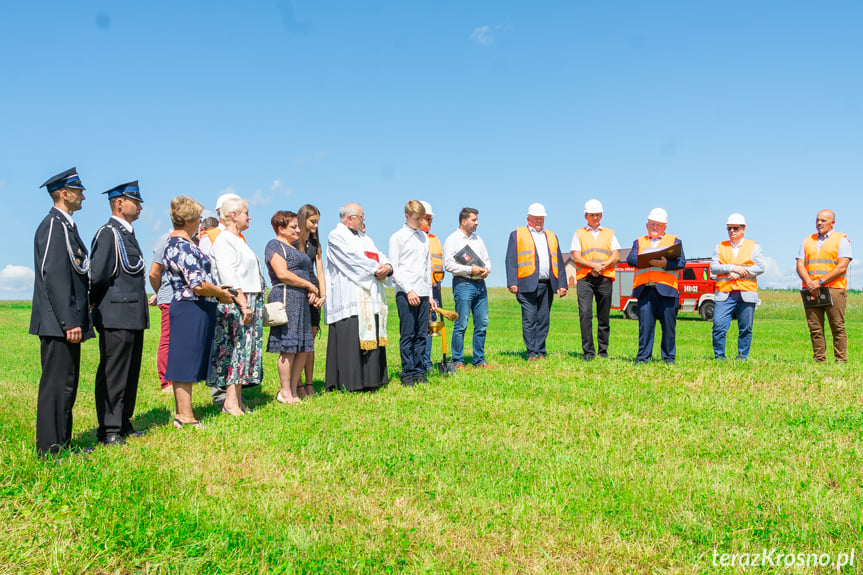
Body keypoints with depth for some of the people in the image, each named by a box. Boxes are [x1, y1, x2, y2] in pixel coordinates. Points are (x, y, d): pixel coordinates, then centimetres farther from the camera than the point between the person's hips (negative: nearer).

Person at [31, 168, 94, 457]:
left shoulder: (67, 225, 17)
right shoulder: (53, 225, -13)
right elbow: (53, 276, -20)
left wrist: (78, 317, 19)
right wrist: (69, 321, -23)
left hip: (69, 321, 10)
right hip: (58, 323, -10)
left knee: (66, 383, 15)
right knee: (57, 383, -6)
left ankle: (62, 441, 24)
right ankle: (50, 448, 0)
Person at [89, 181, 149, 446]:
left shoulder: (128, 234, 18)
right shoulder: (108, 233, -12)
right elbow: (98, 275, -19)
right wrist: (98, 302, -5)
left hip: (133, 317, 9)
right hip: (116, 317, -9)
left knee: (130, 373, 15)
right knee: (113, 374, -3)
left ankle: (123, 424, 25)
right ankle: (108, 431, 4)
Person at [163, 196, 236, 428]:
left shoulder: (175, 242, 15)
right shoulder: (183, 247, -18)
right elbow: (198, 285, -23)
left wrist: (216, 288, 21)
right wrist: (221, 294, -6)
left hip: (188, 309, 10)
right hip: (191, 310, -10)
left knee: (187, 364, 14)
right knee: (185, 364, -4)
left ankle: (182, 413, 22)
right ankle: (185, 417, 3)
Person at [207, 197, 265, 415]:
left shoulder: (237, 240, 21)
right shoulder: (223, 240, -10)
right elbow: (229, 277, -18)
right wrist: (243, 304, -21)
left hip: (249, 302, 10)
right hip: (235, 303, -10)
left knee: (245, 349, 8)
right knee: (236, 348, -9)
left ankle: (237, 401, 12)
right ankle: (231, 403, -5)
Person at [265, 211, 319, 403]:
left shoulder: (293, 248, 25)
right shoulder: (274, 245, -4)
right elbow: (282, 274, -16)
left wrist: (310, 290, 8)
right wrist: (309, 285, -9)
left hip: (301, 300, 10)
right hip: (286, 297, -9)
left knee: (303, 348, 7)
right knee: (288, 349, -8)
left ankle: (294, 390, 13)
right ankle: (285, 393, -1)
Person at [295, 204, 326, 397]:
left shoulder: (315, 243, 17)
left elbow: (319, 271, 15)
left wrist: (323, 294, 1)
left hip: (313, 296, 6)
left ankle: (310, 384, 13)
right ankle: (297, 385, -2)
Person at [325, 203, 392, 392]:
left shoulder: (365, 239, 23)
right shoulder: (336, 236, -1)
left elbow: (379, 256, 12)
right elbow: (353, 257, -13)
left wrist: (387, 266, -10)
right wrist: (376, 269, -10)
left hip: (370, 297, 8)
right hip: (349, 297, -8)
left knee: (371, 334, 6)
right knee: (351, 337, -11)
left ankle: (369, 380, 11)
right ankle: (350, 383, -8)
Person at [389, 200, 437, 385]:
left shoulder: (424, 237, 17)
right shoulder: (397, 237, 0)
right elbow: (394, 269, -5)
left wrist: (430, 295, 16)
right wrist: (408, 290, -13)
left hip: (423, 293, 5)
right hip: (406, 294, -5)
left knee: (421, 335, 5)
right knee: (407, 335, -4)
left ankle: (419, 371, 12)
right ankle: (407, 373, 3)